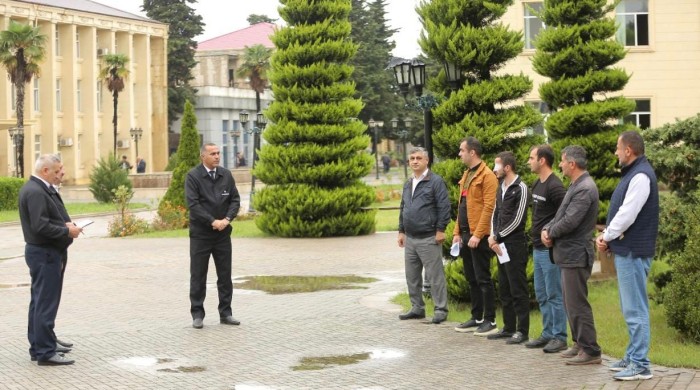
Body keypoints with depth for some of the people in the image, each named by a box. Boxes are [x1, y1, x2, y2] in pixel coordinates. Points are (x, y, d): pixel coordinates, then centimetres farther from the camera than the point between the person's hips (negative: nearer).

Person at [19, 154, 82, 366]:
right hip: (44, 253, -11)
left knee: (39, 302, 16)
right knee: (46, 304, -6)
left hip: (41, 252, 11)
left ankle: (37, 348, 25)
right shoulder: (36, 192, -20)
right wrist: (67, 231, -16)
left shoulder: (36, 188, 13)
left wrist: (65, 225, 2)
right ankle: (45, 352, -3)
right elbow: (41, 227, -25)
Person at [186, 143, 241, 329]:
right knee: (198, 275, 3)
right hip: (200, 234, -4)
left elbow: (235, 200, 4)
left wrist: (227, 219, -13)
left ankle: (225, 313, 16)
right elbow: (193, 204, -15)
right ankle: (197, 315, 11)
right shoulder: (193, 176, -8)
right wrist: (213, 221, -19)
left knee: (225, 275, 8)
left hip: (223, 232, 4)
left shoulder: (226, 175, 6)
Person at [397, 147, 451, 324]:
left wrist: (440, 230, -16)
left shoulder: (435, 181, -8)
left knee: (435, 276, -4)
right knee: (412, 276, 12)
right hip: (410, 239, 8)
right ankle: (417, 308, 22)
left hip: (428, 239, -8)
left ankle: (441, 310, 2)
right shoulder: (408, 185, 17)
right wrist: (401, 231, 18)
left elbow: (444, 207, -12)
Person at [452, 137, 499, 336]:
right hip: (466, 235, 9)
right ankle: (476, 318, 20)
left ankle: (490, 321, 2)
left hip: (479, 237, -9)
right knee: (471, 278, 13)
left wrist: (477, 235, -21)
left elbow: (489, 208, -17)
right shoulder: (466, 175, 17)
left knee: (483, 279, -4)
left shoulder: (487, 176, -12)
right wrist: (457, 232, 13)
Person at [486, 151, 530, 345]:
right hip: (501, 244, 9)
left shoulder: (520, 189, -12)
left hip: (515, 243, -9)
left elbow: (517, 220, -15)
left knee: (518, 289, -5)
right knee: (504, 289, 13)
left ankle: (522, 331, 0)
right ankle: (509, 327, 21)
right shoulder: (501, 187, 14)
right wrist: (493, 236, 0)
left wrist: (498, 237, -10)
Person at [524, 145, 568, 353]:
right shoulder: (537, 185, 12)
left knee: (554, 295, -3)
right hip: (538, 248, 10)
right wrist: (535, 235, 13)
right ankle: (548, 334, 22)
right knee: (541, 295, 14)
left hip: (550, 249, -9)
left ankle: (559, 337, 3)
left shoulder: (554, 186, -16)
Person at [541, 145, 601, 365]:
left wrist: (551, 232, -7)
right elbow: (561, 215, 18)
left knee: (577, 304, -8)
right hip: (569, 254, 11)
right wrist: (547, 230, 0)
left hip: (576, 255, -11)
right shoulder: (576, 186, 16)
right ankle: (579, 344, 25)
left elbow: (569, 221, -24)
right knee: (571, 303, 17)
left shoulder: (585, 189, -19)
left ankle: (590, 351, -3)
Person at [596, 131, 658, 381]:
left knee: (635, 309, -7)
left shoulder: (641, 176, -17)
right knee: (631, 308, 16)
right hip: (627, 249, 11)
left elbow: (627, 214, -21)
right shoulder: (633, 173, 16)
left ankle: (640, 365, -5)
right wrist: (607, 236, 6)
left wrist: (606, 237, -8)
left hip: (633, 251, -11)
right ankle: (633, 356, 24)